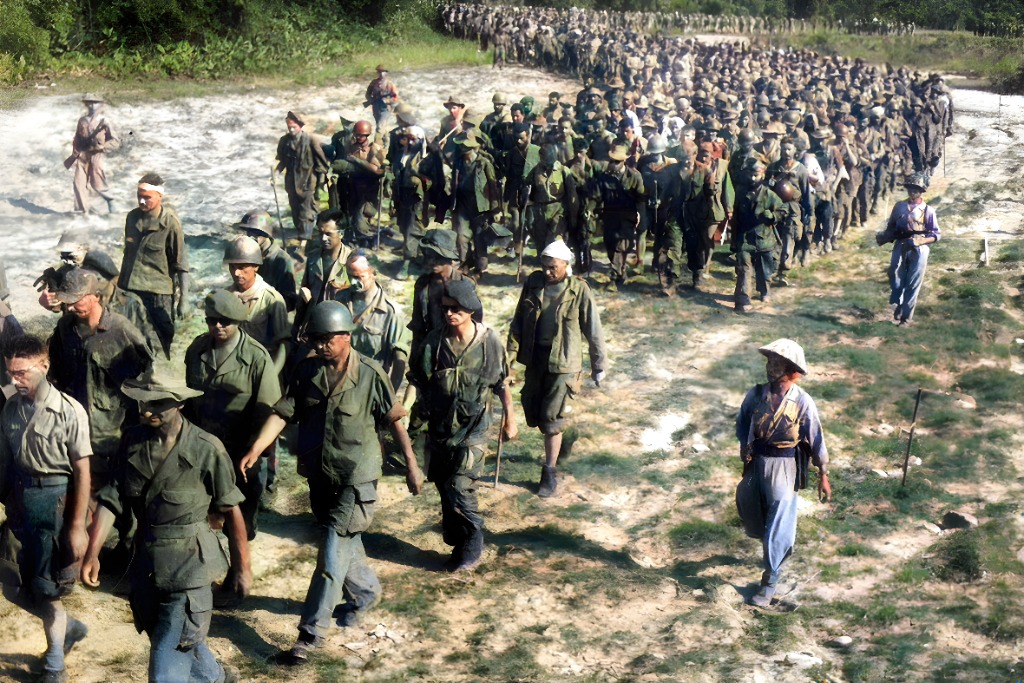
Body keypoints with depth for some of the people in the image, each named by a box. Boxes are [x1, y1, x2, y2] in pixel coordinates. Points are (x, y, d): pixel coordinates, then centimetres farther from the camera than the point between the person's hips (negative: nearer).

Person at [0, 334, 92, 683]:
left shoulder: (69, 411, -15)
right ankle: (68, 627, 36)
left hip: (54, 501, -5)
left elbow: (82, 471, -12)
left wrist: (78, 526, -13)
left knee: (46, 589, 4)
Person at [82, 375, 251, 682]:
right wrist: (92, 553, -7)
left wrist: (242, 567, -3)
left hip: (188, 565, -5)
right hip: (146, 561, 5)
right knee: (183, 641, 24)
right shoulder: (133, 440, -3)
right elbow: (112, 499, 1)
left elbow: (231, 510, -8)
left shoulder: (206, 449, -15)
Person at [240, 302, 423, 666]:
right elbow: (282, 413, -6)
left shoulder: (370, 374, -14)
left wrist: (411, 464, -3)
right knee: (344, 544, 22)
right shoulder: (306, 370, -4)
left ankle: (310, 634, -1)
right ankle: (366, 591, 49)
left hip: (355, 479, -5)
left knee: (332, 556, -7)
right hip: (319, 475, 5)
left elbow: (394, 418, -5)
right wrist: (255, 450, -18)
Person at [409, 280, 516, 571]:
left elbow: (501, 383, 4)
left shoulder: (489, 341, -8)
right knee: (444, 488, 10)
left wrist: (509, 418, 8)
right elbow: (419, 377, 7)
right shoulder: (435, 340, -5)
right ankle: (458, 543, 27)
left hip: (472, 429, -3)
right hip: (439, 427, 3)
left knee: (459, 489, -11)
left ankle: (472, 546, 8)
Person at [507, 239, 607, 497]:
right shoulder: (534, 282, -2)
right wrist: (510, 353, 1)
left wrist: (598, 364, 0)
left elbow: (593, 330, -5)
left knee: (552, 418, -4)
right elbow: (519, 320, 6)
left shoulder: (579, 290, -13)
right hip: (535, 358, 5)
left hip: (563, 362, -5)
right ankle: (553, 445, 43)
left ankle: (550, 473, 6)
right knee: (533, 413, 14)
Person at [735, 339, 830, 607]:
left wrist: (823, 477, -1)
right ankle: (782, 546, 48)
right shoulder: (756, 394, -5)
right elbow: (742, 421, 12)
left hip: (784, 468, -4)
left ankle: (770, 583, 8)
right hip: (756, 464, 5)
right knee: (752, 516, 17)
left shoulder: (802, 402, -14)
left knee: (777, 527, -3)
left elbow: (816, 440, -6)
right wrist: (744, 444, -7)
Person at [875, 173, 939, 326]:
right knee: (896, 281, 1)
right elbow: (891, 227, 14)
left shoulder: (928, 211, -2)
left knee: (913, 285, 1)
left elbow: (935, 235, -3)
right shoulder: (899, 206, 7)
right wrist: (884, 236, -7)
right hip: (900, 248, 3)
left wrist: (919, 241, -19)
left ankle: (907, 316, 10)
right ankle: (897, 311, 15)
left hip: (918, 251, -3)